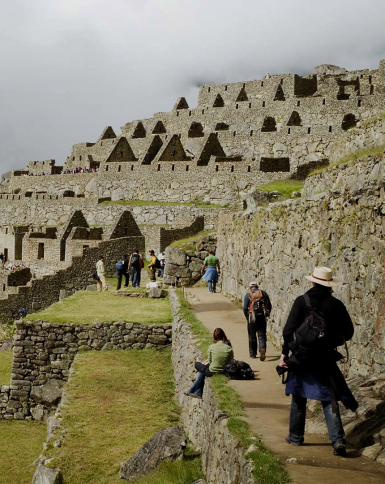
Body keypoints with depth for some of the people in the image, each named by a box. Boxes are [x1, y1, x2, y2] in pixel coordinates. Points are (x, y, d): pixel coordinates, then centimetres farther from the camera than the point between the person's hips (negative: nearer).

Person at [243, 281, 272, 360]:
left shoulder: (248, 295, 0)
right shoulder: (264, 293, 6)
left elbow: (245, 308, -3)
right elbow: (269, 305, 7)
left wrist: (247, 317, 10)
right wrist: (267, 315, 18)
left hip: (252, 317, -1)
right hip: (262, 317, 1)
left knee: (252, 336, 11)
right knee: (262, 335, 3)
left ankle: (253, 353, 18)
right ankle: (262, 348, -23)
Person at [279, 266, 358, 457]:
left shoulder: (301, 301, -7)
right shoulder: (336, 304, -2)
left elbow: (289, 330, -10)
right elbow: (348, 332, 5)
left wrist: (284, 353, -2)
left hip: (301, 357, -1)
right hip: (325, 359, 1)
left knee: (299, 398, 14)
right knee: (329, 400, 5)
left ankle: (295, 436, 25)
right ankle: (338, 440, -8)